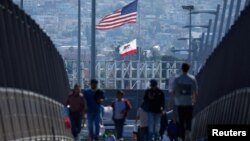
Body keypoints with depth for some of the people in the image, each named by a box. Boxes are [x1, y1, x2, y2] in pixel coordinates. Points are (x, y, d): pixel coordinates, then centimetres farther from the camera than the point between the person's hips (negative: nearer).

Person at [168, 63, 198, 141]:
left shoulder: (177, 79, -2)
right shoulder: (192, 79, 1)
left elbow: (174, 92, -7)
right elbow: (195, 92, 2)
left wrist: (170, 102, -2)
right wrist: (194, 100, 19)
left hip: (179, 103, 0)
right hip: (189, 103, 0)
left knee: (181, 122, 8)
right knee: (188, 121, 7)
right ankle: (187, 133, -21)